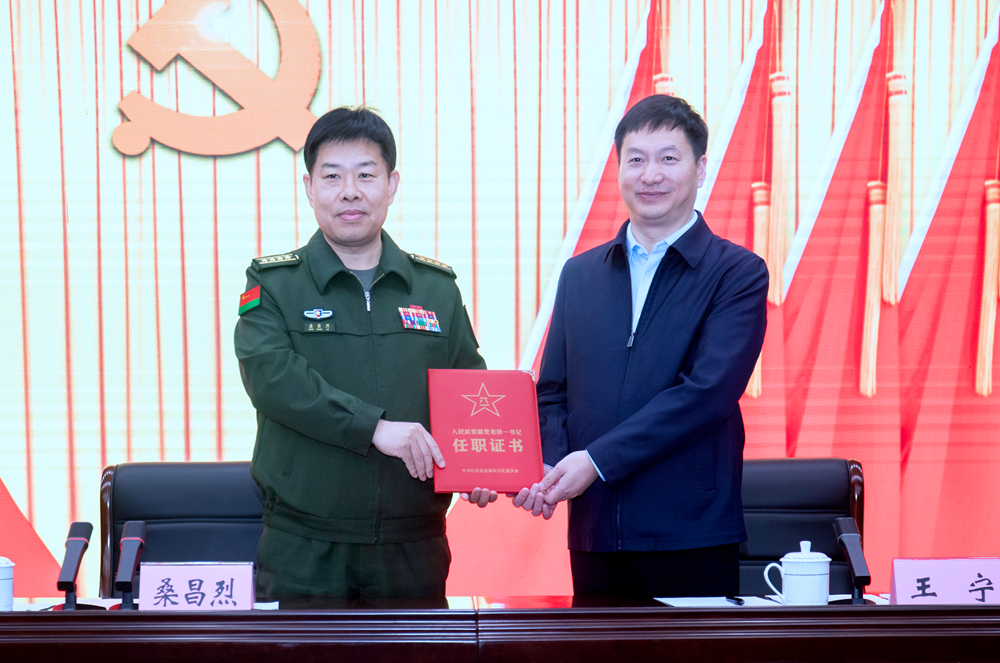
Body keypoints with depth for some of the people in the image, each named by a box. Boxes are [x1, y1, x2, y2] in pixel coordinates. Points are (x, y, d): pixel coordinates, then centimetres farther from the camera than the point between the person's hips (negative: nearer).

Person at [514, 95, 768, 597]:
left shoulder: (739, 273, -2)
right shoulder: (579, 274, 14)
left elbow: (707, 393, -13)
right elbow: (552, 392, 14)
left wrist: (597, 460, -16)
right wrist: (547, 466, -7)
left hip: (692, 539, -3)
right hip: (595, 535, 4)